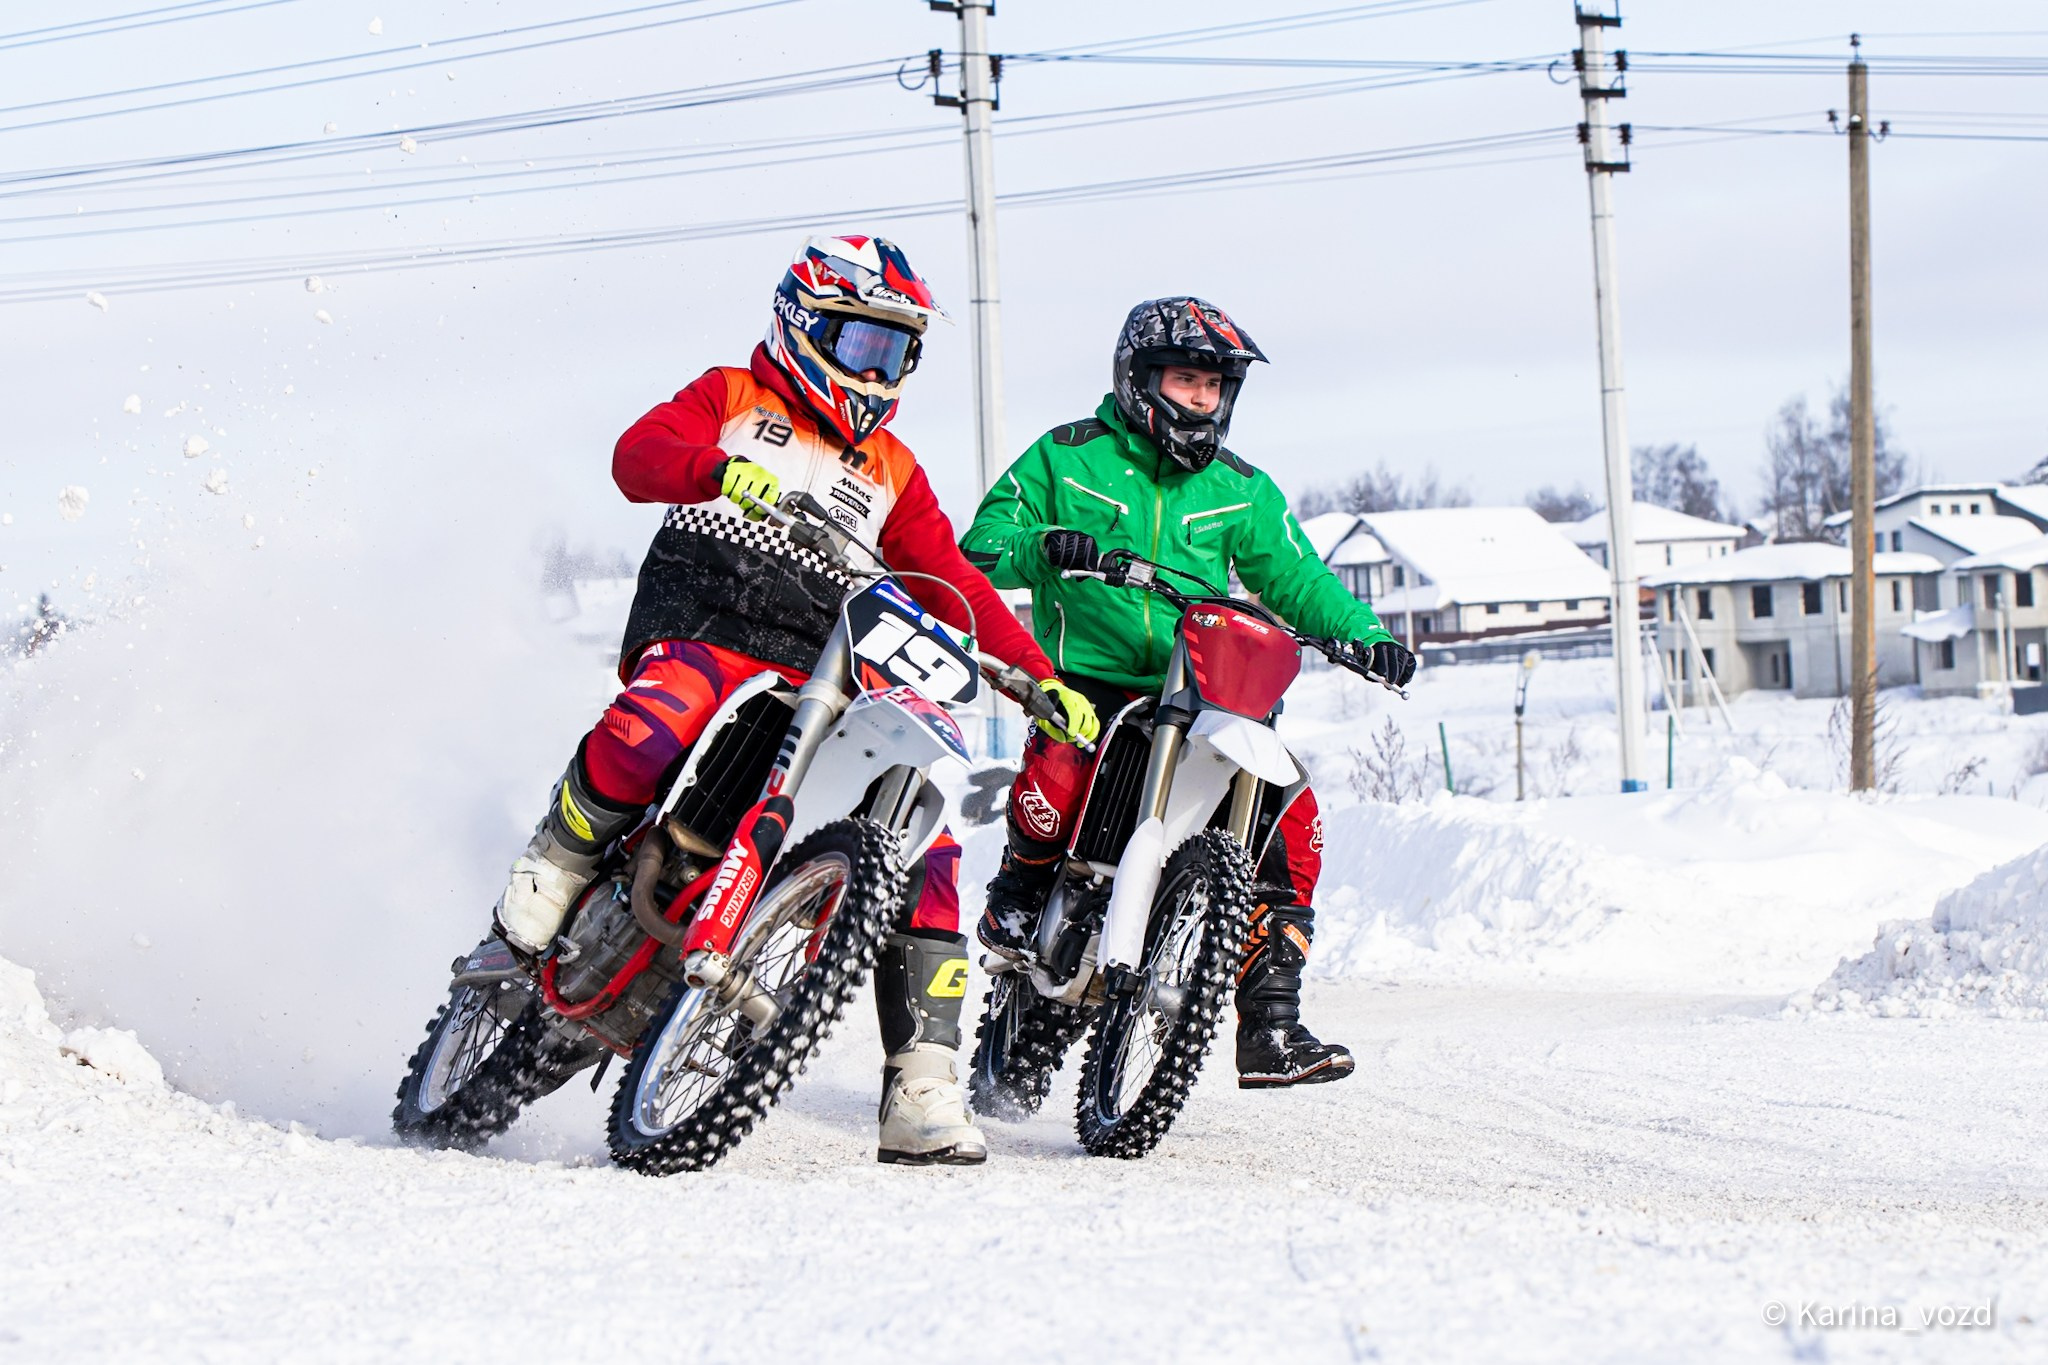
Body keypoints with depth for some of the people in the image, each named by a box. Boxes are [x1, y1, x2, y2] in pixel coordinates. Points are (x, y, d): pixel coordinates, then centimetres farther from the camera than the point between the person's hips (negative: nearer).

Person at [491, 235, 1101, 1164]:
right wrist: (723, 470, -28)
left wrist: (1041, 677, 8)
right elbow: (638, 454, -5)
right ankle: (555, 865, -14)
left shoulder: (892, 472, 26)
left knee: (924, 851, -13)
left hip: (818, 681, 5)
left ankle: (922, 1091, -13)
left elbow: (952, 584, 21)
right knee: (660, 723, -41)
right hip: (700, 635, -5)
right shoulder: (733, 399, 13)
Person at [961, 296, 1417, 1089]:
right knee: (1062, 770, -36)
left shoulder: (1239, 490, 15)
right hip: (1085, 678, -4)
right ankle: (1017, 899, -3)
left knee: (1292, 816, -13)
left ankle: (1270, 1028, -7)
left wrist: (1362, 634, -6)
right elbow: (981, 549, 0)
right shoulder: (1066, 459, 5)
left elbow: (1294, 577, 12)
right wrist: (1039, 547, -23)